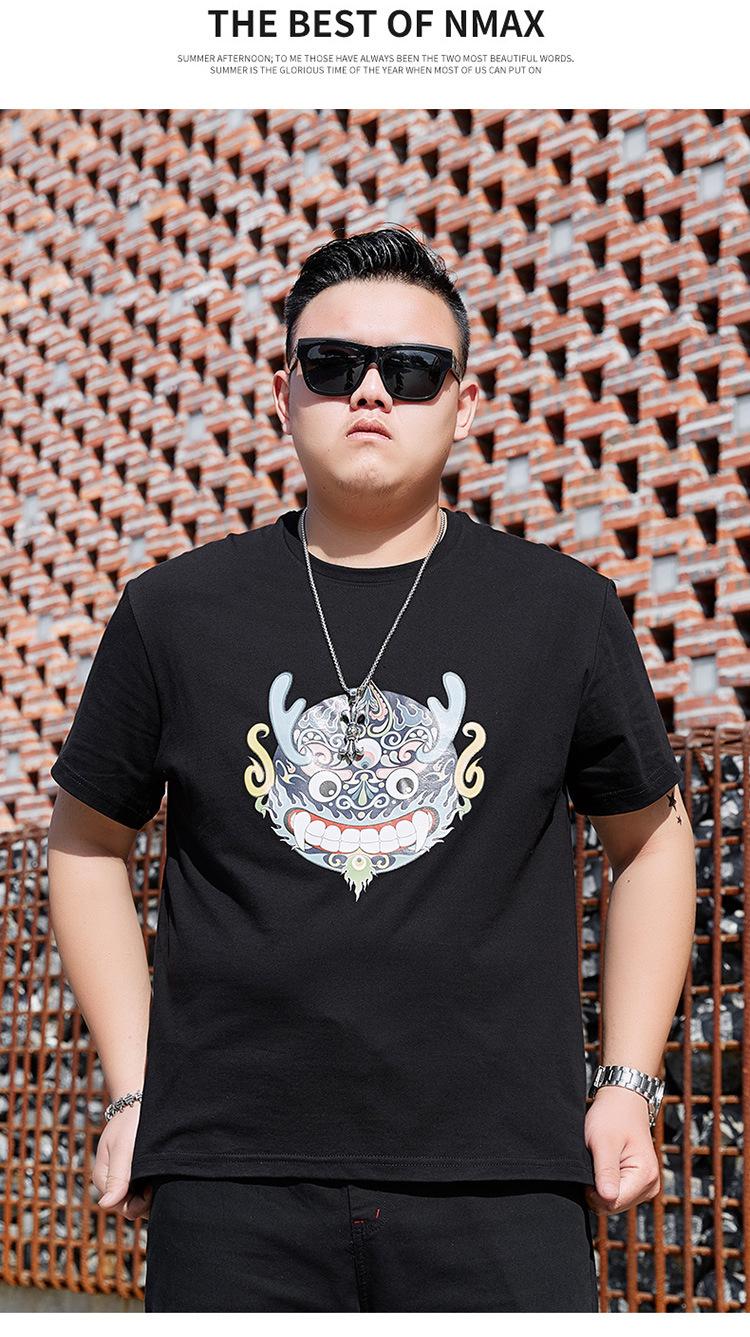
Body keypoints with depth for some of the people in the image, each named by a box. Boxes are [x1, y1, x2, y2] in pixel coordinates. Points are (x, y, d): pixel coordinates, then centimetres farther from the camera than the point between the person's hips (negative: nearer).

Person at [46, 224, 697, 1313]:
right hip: (230, 1185, 0)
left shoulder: (566, 611, 6)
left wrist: (628, 1084, 9)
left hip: (503, 1182, 0)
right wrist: (132, 1092, 9)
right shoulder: (174, 612, 6)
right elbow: (88, 839, 17)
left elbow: (650, 834, 18)